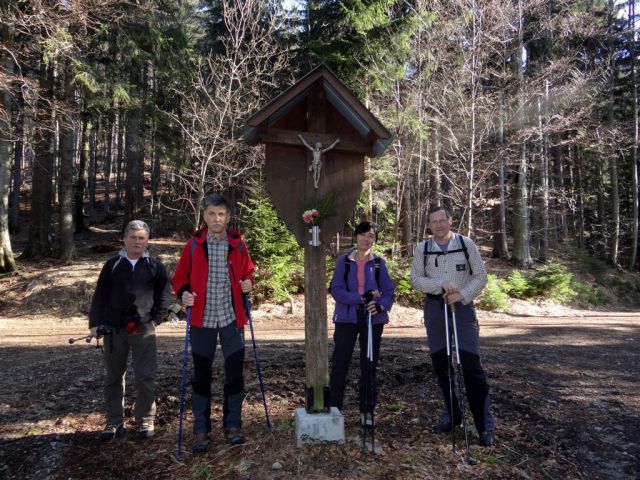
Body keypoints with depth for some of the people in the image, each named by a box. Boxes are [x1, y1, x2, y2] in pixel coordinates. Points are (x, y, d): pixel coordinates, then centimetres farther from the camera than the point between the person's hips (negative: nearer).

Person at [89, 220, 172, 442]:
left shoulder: (155, 266, 3)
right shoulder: (113, 264, 6)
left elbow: (165, 293, 6)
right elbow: (100, 296, 6)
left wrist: (156, 318, -2)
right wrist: (94, 323, -1)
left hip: (144, 330, -2)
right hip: (114, 329, 2)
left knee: (146, 377, 0)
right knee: (113, 377, 11)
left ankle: (145, 420, 15)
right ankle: (114, 422, 24)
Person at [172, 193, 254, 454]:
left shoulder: (237, 244, 2)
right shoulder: (194, 245, -1)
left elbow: (247, 270, 15)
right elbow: (180, 278, 6)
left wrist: (248, 282, -5)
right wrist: (183, 293, -13)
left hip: (231, 318, 1)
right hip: (202, 319, 0)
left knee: (235, 373, 5)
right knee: (201, 375, 8)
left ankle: (233, 425, 23)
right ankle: (201, 430, 22)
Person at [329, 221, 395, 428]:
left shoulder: (379, 263, 2)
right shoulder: (344, 261, 0)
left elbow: (389, 291, 2)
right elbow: (336, 289, -8)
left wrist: (381, 305, -19)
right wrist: (361, 298, -20)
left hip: (372, 318, 1)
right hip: (347, 317, -1)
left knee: (369, 365, 8)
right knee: (339, 364, 0)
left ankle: (367, 411, 21)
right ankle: (333, 408, 14)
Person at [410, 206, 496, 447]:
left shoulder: (466, 243, 0)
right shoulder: (422, 248, 3)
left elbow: (480, 276, 1)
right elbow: (416, 279, -1)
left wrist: (462, 295, -14)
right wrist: (440, 285, -16)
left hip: (462, 307, -2)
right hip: (434, 307, 2)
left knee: (472, 366, -7)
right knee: (441, 365, 9)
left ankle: (485, 426, 3)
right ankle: (451, 415, 26)